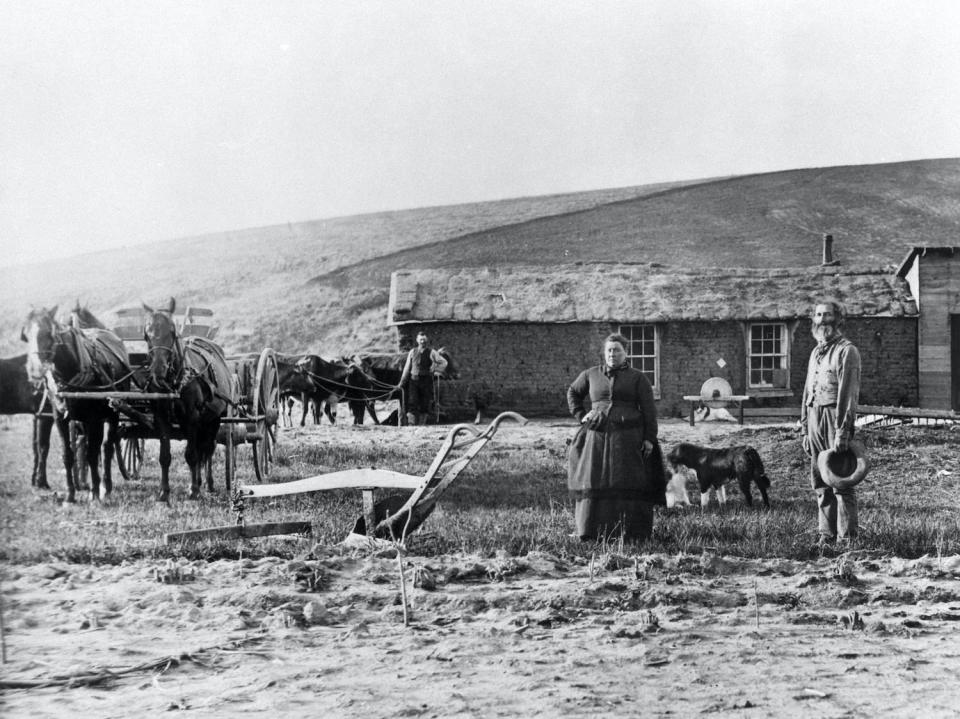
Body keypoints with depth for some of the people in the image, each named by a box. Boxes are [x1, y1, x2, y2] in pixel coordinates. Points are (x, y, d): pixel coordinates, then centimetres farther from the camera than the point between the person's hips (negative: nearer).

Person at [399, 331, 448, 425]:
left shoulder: (431, 352, 1)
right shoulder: (412, 352, 10)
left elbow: (444, 362, 1)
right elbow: (407, 367, 14)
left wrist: (437, 371, -9)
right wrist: (402, 382, 12)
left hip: (426, 381, -1)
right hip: (413, 380, 1)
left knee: (424, 405, 2)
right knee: (412, 403, -10)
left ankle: (421, 424, 12)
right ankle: (412, 424, -12)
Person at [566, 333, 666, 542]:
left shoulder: (637, 378, 3)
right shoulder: (591, 375, 10)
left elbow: (649, 410, 0)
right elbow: (573, 393, 27)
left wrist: (649, 438, -8)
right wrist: (580, 415, 12)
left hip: (628, 438, -2)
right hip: (597, 437, 2)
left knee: (628, 485, -6)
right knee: (593, 483, 0)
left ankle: (631, 531, -3)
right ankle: (590, 530, 4)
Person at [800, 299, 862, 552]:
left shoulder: (847, 351, -6)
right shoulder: (816, 352, 19)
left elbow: (849, 392, -13)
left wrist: (843, 431, -20)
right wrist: (805, 429, 16)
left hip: (835, 417, -8)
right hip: (815, 418, 8)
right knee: (820, 482, 9)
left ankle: (846, 538, -2)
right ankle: (826, 535, 15)